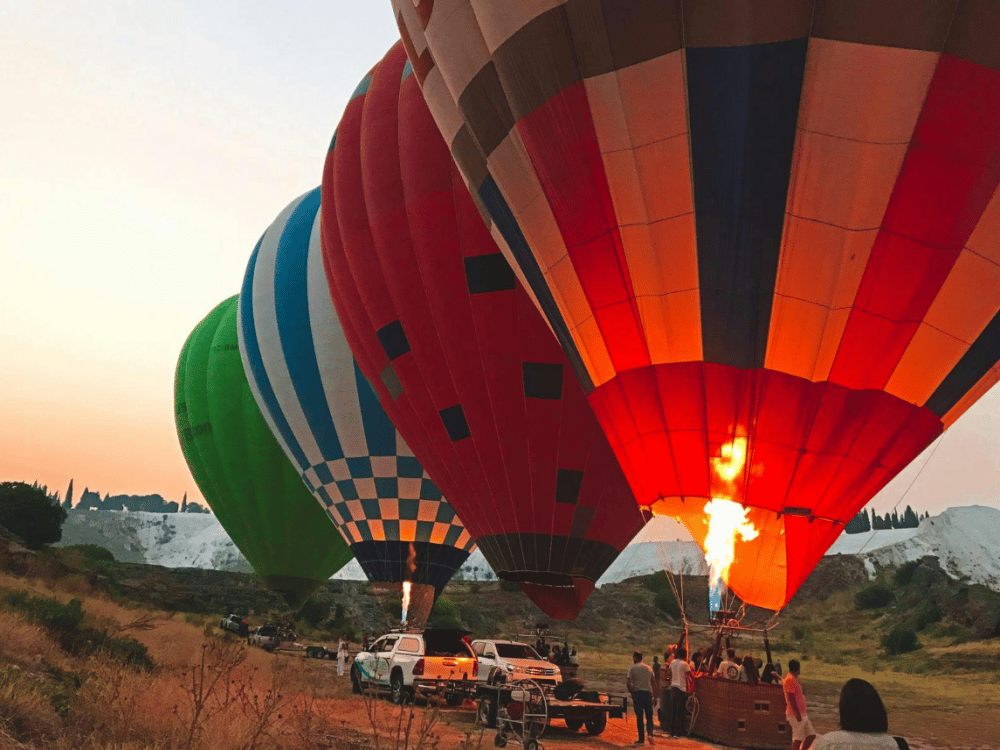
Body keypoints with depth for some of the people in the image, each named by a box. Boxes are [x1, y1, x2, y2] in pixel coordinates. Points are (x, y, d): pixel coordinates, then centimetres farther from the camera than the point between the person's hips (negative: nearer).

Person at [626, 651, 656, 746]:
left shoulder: (632, 668, -4)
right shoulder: (648, 668, 11)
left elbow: (628, 682, -11)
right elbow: (653, 681, 12)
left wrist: (631, 690, 6)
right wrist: (652, 693, 18)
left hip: (637, 693, -3)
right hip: (648, 693, 3)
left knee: (639, 717, 4)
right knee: (649, 716, 9)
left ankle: (641, 739, 6)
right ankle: (650, 734, -15)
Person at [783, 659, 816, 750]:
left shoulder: (794, 678, 16)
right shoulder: (790, 679, -16)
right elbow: (791, 698, -21)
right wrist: (797, 713, -22)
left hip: (802, 714, 10)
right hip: (795, 715, -10)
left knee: (811, 735, 10)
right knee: (798, 738, -6)